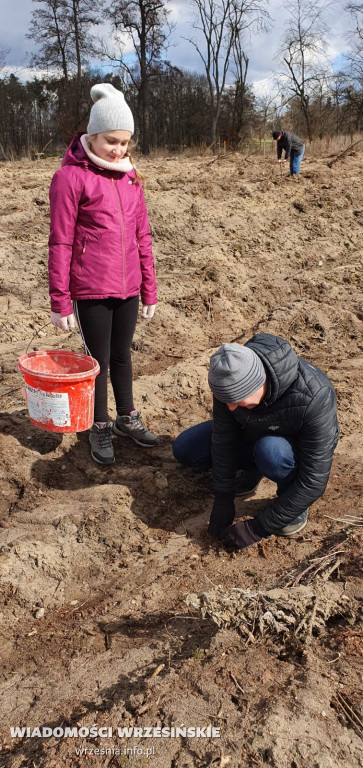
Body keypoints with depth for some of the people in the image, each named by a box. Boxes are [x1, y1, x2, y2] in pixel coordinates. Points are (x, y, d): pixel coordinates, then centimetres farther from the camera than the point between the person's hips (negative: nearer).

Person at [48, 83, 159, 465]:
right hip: (91, 290, -5)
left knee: (122, 354, 17)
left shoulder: (130, 175, 8)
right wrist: (59, 301, -11)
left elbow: (142, 237, 11)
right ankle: (100, 429, 25)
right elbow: (59, 243, -10)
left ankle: (127, 418, 35)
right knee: (99, 360, 7)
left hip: (127, 287, 5)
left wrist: (149, 290, 10)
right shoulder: (70, 176, -8)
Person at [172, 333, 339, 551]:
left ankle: (294, 502, -8)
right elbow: (223, 436, -16)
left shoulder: (314, 398, -40)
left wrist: (259, 528, -29)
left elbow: (314, 481, -33)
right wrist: (223, 500, -15)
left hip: (299, 446, -4)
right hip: (251, 434, 4)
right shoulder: (230, 378, -27)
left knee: (271, 452, -39)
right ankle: (252, 472, 10)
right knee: (184, 449, -9)